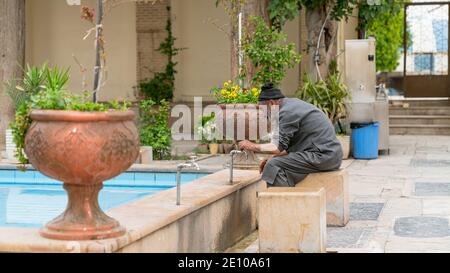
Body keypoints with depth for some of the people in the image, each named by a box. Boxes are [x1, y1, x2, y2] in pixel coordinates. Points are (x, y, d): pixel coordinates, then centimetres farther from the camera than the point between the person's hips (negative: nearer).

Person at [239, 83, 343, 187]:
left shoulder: (287, 112, -13)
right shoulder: (293, 105, 18)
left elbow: (279, 147, -14)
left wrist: (253, 146, -3)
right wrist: (272, 158, 11)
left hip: (323, 156, -11)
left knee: (274, 166, -15)